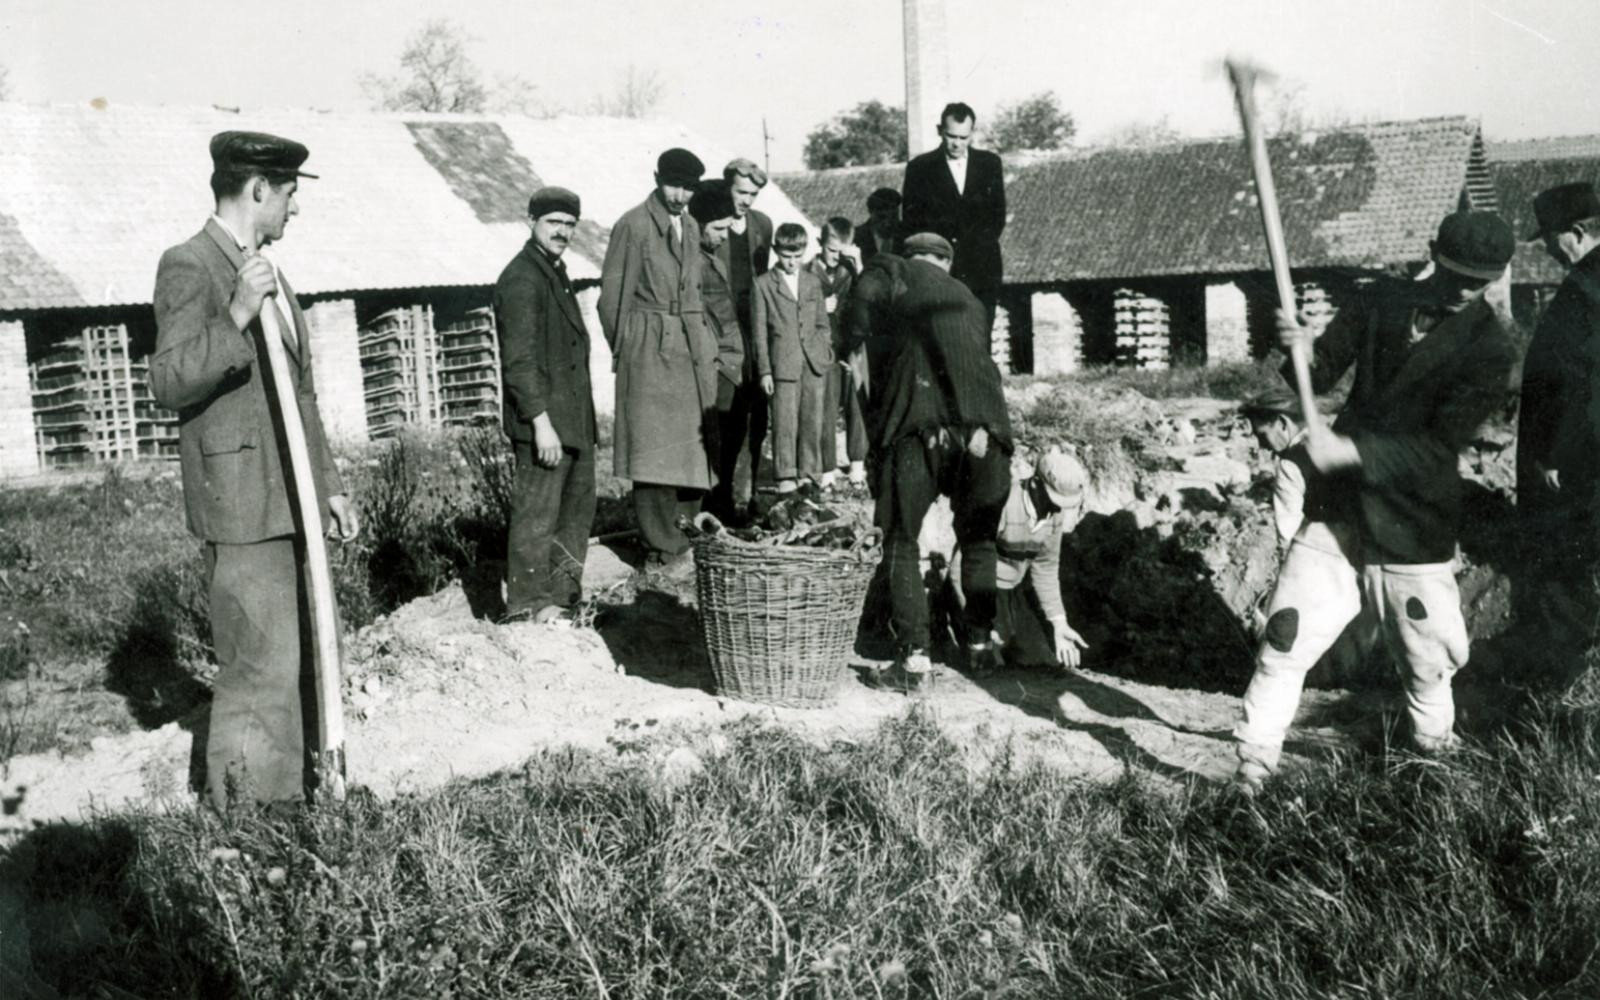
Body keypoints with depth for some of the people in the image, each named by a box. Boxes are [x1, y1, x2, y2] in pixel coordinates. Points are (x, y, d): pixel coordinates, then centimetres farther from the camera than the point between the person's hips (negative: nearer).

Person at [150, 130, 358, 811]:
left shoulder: (269, 275, 19)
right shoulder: (189, 267, -8)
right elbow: (168, 383, -18)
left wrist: (329, 485, 22)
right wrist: (235, 317, -31)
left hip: (290, 502, 9)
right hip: (239, 506, -9)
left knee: (299, 659, 13)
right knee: (258, 671, -7)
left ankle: (289, 794, 23)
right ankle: (243, 812, 4)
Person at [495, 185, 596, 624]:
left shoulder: (555, 273, 17)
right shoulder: (521, 279, -14)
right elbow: (519, 360, -20)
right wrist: (541, 422, -24)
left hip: (572, 419, 10)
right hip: (542, 420, -10)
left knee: (579, 505, 16)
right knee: (536, 512, -4)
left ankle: (563, 594, 26)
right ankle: (528, 604, 5)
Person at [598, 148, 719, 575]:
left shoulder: (691, 226, 16)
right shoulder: (633, 225, -5)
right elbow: (613, 296, -3)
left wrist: (703, 341, 14)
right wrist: (624, 349, 1)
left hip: (693, 346, 7)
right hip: (650, 347, -7)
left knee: (694, 443, 6)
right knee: (655, 448, -5)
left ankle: (685, 530, 16)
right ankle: (664, 549, -2)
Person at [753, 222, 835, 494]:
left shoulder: (813, 282, 15)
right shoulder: (763, 285, 3)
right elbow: (759, 331, 2)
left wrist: (826, 353, 6)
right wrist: (765, 370, -2)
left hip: (815, 362, 3)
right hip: (784, 364, -3)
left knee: (813, 421, 4)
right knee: (785, 421, -6)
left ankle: (810, 475, 13)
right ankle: (786, 478, 1)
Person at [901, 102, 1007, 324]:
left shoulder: (990, 163, 10)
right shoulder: (920, 167, 3)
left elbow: (998, 214, 12)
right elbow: (911, 220, 3)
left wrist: (978, 246, -1)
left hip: (982, 270, 2)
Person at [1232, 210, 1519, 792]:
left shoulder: (1488, 349, -9)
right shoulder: (1383, 302, 2)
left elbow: (1439, 447, -17)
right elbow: (1321, 377, 1)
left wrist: (1350, 451, -28)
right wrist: (1302, 354, -22)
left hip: (1413, 523, -2)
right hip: (1340, 503, 2)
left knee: (1428, 654, 10)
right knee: (1287, 632, -4)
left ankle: (1434, 744, 39)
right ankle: (1254, 762, 6)